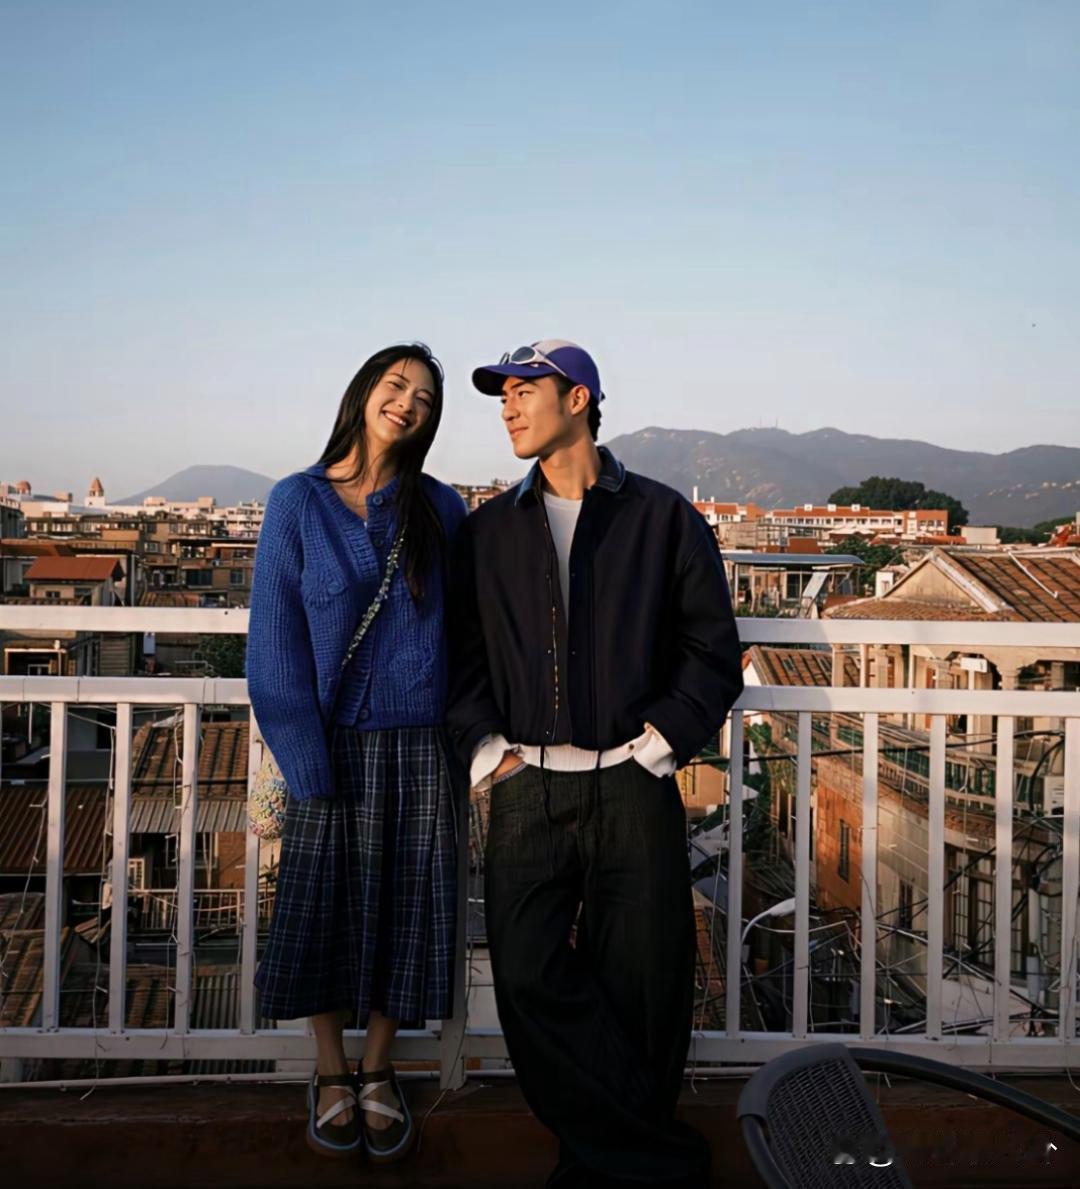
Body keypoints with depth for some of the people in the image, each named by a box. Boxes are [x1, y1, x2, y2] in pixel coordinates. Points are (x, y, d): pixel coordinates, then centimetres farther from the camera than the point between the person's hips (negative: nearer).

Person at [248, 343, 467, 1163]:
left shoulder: (439, 508, 4)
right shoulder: (298, 502, -1)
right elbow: (276, 637, -5)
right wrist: (306, 758, -11)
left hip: (420, 746, 2)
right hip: (335, 741, -1)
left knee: (404, 909, 8)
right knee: (325, 905, 8)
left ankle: (378, 1071, 28)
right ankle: (331, 1072, 29)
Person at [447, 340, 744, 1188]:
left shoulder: (663, 517, 5)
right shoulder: (489, 531, 14)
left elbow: (714, 650, 3)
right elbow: (462, 655, 12)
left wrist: (657, 744, -5)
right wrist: (486, 751, 0)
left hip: (634, 792, -2)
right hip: (528, 793, 3)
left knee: (638, 989, 2)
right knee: (529, 977, -3)